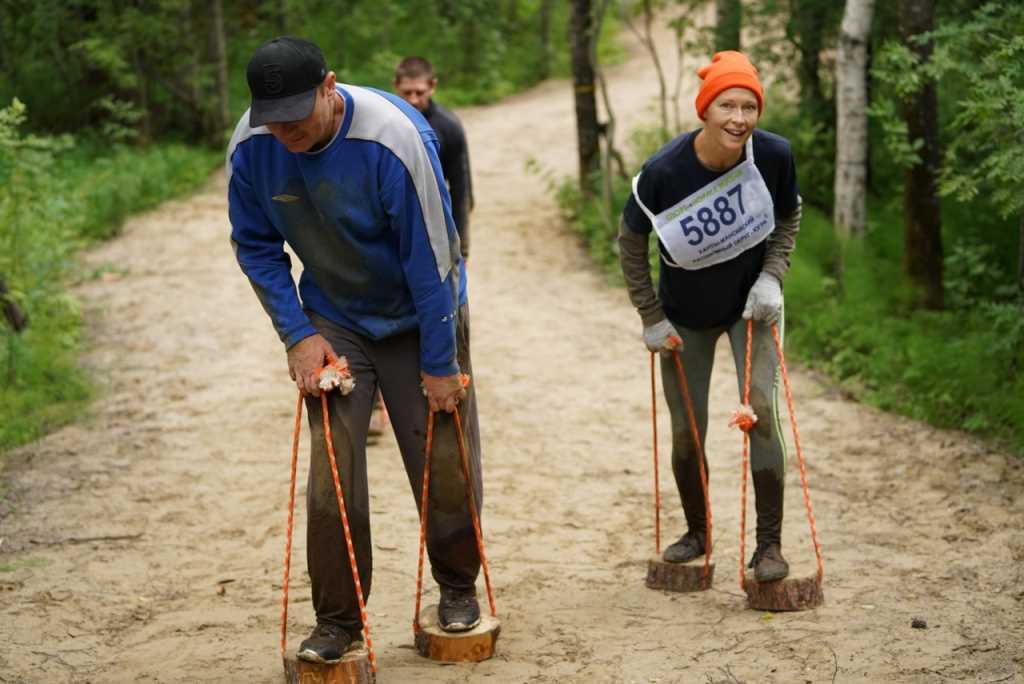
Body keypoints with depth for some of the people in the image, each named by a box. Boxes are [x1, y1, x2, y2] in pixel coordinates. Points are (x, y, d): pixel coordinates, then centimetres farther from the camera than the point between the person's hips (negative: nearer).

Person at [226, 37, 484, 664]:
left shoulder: (394, 136, -31)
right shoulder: (250, 147, -17)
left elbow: (431, 254, -24)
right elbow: (257, 247, -1)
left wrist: (439, 364, -18)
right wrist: (298, 335, -9)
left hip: (419, 316, -3)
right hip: (334, 322, 3)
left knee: (445, 465, 3)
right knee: (332, 474, -5)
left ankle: (459, 590, 27)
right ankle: (336, 621, 7)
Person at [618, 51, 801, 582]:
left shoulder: (773, 155, -21)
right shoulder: (663, 172, -26)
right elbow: (631, 242, -9)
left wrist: (771, 278, -13)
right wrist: (652, 319, -8)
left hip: (750, 305, 0)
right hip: (686, 317, 0)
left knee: (760, 408, -18)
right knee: (686, 431, 7)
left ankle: (769, 544, -7)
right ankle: (697, 533, 31)